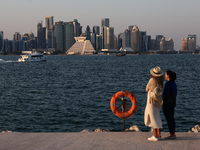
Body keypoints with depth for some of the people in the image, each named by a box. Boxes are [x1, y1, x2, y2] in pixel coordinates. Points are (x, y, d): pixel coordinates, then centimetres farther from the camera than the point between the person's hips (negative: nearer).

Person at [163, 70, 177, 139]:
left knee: (169, 119, -3)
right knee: (171, 118, 13)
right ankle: (173, 134, 18)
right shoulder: (174, 83, 9)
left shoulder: (168, 84, -18)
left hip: (166, 103, -9)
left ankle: (172, 135, 0)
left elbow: (166, 94, -21)